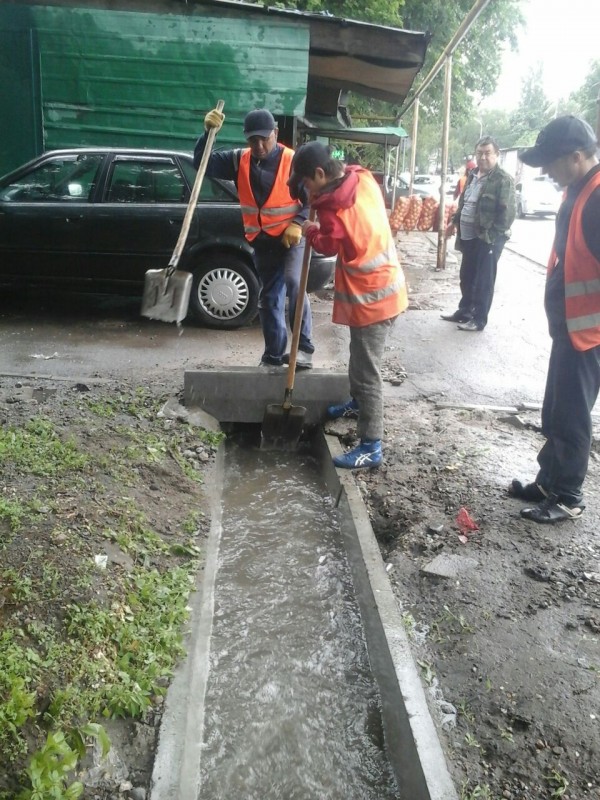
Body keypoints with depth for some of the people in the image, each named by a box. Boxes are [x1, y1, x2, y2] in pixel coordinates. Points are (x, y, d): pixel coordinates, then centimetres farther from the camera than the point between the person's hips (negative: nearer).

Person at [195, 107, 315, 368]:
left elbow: (313, 198, -7)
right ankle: (273, 355, 22)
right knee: (269, 298, 11)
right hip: (262, 241, 5)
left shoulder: (293, 161, -11)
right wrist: (208, 133, -15)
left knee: (293, 283, -29)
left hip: (292, 237, -5)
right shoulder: (240, 160, 1)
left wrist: (298, 224, -22)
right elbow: (203, 163, 0)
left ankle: (304, 347, -22)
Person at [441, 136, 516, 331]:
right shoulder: (473, 175, 13)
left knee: (484, 280, 0)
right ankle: (464, 311, 31)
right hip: (468, 236, 8)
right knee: (467, 277, 17)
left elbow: (508, 213, -17)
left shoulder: (503, 180, -13)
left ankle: (479, 320, 8)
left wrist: (493, 235, -20)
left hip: (488, 239, -8)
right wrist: (454, 222, 17)